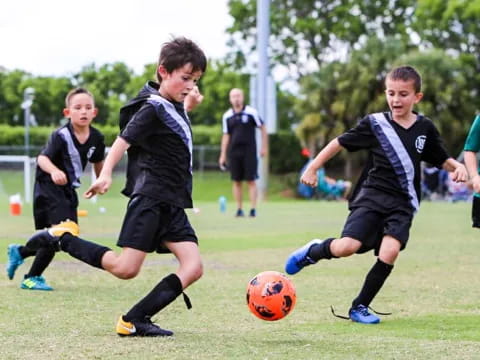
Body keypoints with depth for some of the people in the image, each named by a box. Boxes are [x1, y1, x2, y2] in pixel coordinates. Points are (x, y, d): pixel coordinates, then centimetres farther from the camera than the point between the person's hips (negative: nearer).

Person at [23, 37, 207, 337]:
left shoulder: (175, 106, 16)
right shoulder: (153, 108, -10)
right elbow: (124, 140, -22)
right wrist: (106, 174, -33)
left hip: (172, 205, 9)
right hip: (149, 197, -9)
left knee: (193, 268, -8)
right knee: (125, 268, -15)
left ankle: (135, 321, -9)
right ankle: (63, 238, 5)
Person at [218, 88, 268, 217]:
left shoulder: (251, 112, -3)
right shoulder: (227, 116, 7)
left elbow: (263, 129, 4)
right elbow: (226, 136, 11)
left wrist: (264, 147, 1)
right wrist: (223, 155, 8)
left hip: (249, 152, -3)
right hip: (233, 152, 3)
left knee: (251, 181, -5)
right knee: (237, 181, 3)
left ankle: (253, 209, -2)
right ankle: (239, 209, 9)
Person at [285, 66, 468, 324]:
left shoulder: (425, 128, 6)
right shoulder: (375, 124, -1)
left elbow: (442, 159, 16)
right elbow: (341, 142, 8)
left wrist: (458, 166, -6)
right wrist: (313, 167, 5)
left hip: (403, 203, 2)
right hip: (373, 195, -2)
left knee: (389, 253, -18)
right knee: (348, 247, -21)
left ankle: (359, 307, -1)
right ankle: (313, 251, 13)